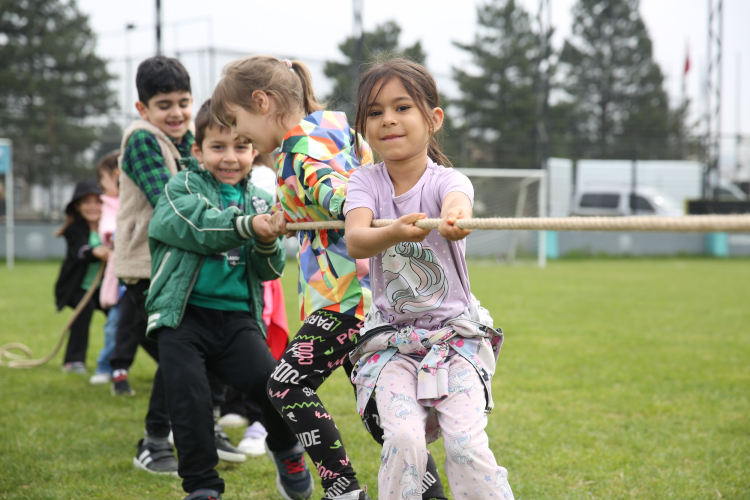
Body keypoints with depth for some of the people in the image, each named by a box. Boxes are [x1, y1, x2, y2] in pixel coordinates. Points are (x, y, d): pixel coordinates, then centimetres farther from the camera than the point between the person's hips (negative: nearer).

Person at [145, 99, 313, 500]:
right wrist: (247, 226, -35)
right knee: (188, 397, -13)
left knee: (270, 381, -16)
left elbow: (269, 272, 7)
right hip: (183, 315, -2)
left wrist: (267, 245, -15)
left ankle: (285, 449, 16)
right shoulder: (181, 189, 3)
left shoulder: (260, 200, 14)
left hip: (237, 316, 2)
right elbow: (200, 228, -20)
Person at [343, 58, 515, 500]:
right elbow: (355, 242, -24)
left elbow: (457, 200, -36)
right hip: (391, 338, 1)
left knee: (466, 443, -19)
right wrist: (395, 233, -47)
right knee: (404, 440, -20)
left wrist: (454, 217, -62)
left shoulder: (446, 180, -9)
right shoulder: (366, 182, -3)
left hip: (456, 334, -1)